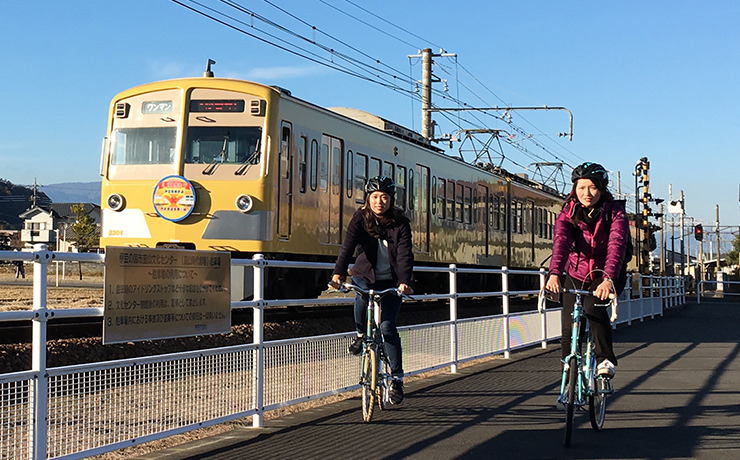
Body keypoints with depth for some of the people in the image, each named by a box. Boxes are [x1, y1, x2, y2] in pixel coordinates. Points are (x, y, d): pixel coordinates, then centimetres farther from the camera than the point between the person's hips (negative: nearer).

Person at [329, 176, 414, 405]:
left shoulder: (400, 223, -6)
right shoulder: (361, 218, -5)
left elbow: (405, 255, -16)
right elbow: (348, 245, -20)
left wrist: (404, 281, -33)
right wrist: (338, 273, -36)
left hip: (391, 281, 0)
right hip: (366, 276, 0)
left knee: (387, 326, -11)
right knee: (362, 293, -34)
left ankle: (397, 377, 0)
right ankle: (361, 334, -6)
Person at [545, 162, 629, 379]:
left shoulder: (615, 212, -15)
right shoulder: (568, 213, -10)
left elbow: (616, 245, -31)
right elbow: (561, 241, -28)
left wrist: (608, 279, -48)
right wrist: (555, 273, -47)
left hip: (604, 274, -2)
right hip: (576, 274, 2)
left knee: (593, 307, -31)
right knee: (570, 328, -8)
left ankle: (605, 359, -16)